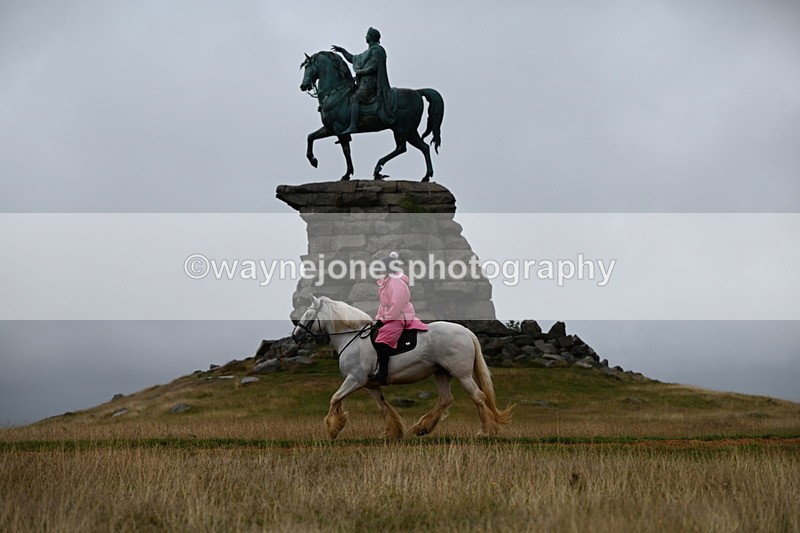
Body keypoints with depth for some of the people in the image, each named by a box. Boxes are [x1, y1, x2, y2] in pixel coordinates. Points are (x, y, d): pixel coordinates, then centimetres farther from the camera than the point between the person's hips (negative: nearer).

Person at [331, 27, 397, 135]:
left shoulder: (376, 50, -7)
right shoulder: (368, 52, 24)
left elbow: (373, 68, -17)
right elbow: (353, 59, 32)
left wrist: (359, 72, -10)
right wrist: (342, 50, 27)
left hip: (371, 82, -11)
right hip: (366, 82, 11)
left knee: (355, 98, -23)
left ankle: (353, 126, -35)